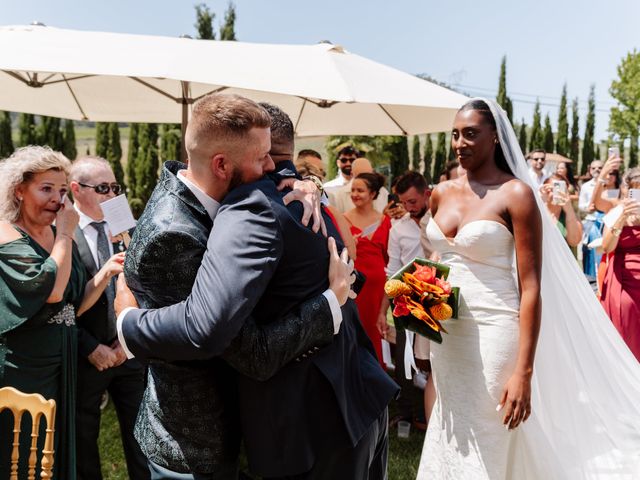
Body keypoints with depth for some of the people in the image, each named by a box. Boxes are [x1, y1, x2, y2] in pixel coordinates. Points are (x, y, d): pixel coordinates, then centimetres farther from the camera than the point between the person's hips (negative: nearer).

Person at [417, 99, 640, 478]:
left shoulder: (516, 194, -10)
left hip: (492, 333, -5)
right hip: (445, 333, 6)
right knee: (447, 445, 16)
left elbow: (531, 288, -14)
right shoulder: (442, 194, 7)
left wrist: (524, 371, -18)